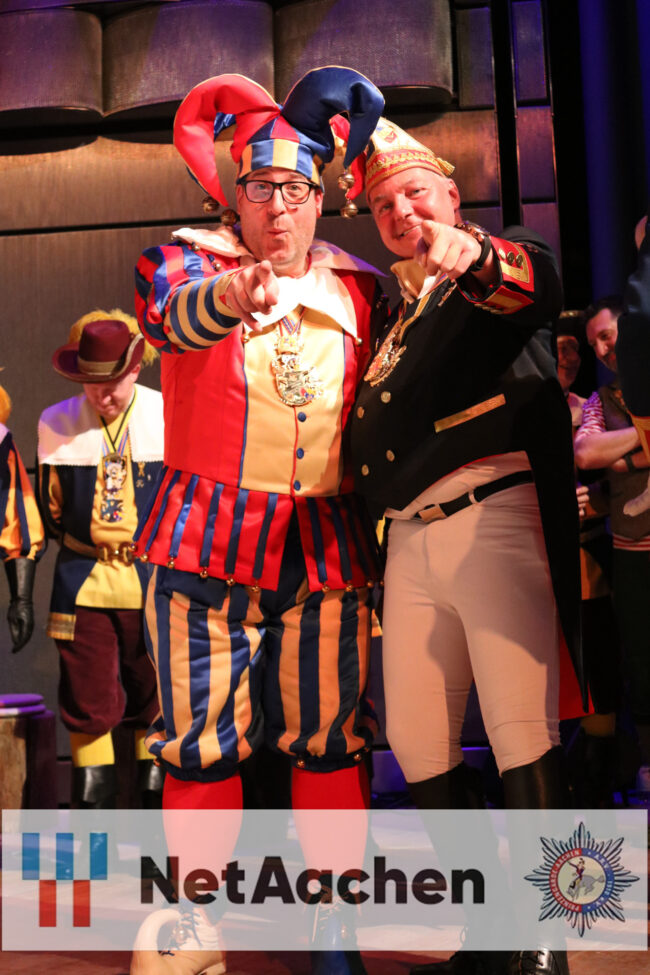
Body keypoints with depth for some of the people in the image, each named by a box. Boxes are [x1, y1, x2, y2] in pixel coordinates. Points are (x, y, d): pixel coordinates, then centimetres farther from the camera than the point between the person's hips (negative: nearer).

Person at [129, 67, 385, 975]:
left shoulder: (358, 288, 12)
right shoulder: (189, 257, 3)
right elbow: (171, 312, -22)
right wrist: (231, 294, -43)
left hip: (328, 547, 2)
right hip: (208, 540, -2)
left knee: (330, 737, 6)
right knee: (201, 737, 3)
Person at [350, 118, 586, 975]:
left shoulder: (502, 262, 7)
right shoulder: (395, 312, 25)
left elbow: (539, 281, -20)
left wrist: (478, 257, -39)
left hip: (493, 516, -7)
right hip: (409, 540, 7)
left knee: (523, 735, -10)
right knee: (417, 744, 7)